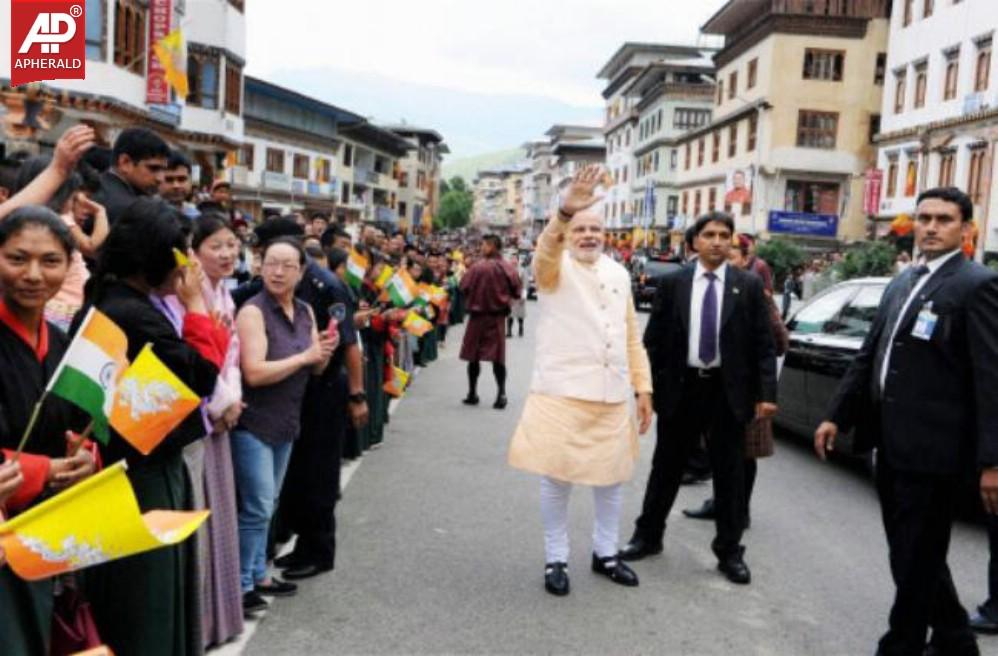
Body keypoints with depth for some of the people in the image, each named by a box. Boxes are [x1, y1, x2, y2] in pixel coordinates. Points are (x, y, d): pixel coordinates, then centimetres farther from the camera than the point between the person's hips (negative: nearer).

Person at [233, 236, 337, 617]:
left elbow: (316, 368, 11)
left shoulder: (305, 311, 7)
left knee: (267, 504, 17)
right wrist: (304, 356, -18)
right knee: (257, 506, -5)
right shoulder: (253, 311, -15)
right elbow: (254, 372, -24)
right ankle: (241, 584, 9)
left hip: (286, 421, 7)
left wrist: (325, 353, -11)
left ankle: (258, 574, 29)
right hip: (253, 422, -7)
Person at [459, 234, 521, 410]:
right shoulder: (507, 268, -8)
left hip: (478, 315, -2)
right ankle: (501, 394, -3)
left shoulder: (477, 267, -15)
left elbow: (463, 288, -11)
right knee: (498, 356, 6)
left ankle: (472, 394, 18)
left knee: (473, 355, 11)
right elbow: (516, 291, -1)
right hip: (498, 316, 2)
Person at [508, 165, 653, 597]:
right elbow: (547, 248, -27)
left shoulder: (619, 274, 13)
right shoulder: (556, 268, -1)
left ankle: (605, 553, 32)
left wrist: (643, 387, 10)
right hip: (562, 392, -5)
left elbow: (632, 337, 16)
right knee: (557, 478, 2)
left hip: (612, 395, 5)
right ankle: (556, 559, 19)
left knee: (612, 477, 14)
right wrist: (565, 210, -46)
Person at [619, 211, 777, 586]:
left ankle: (729, 551, 22)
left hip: (727, 390, 0)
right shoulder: (673, 283, 0)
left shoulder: (749, 286, 0)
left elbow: (763, 344, -1)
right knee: (666, 467, 13)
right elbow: (654, 338, 2)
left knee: (729, 473, 8)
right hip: (680, 386, 0)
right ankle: (648, 536, 29)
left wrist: (766, 393, -8)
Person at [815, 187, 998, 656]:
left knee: (916, 557, 3)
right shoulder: (901, 284, 14)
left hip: (931, 446, -8)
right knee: (911, 551, 19)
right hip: (892, 441, 8)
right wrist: (835, 415, 12)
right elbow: (868, 356, 17)